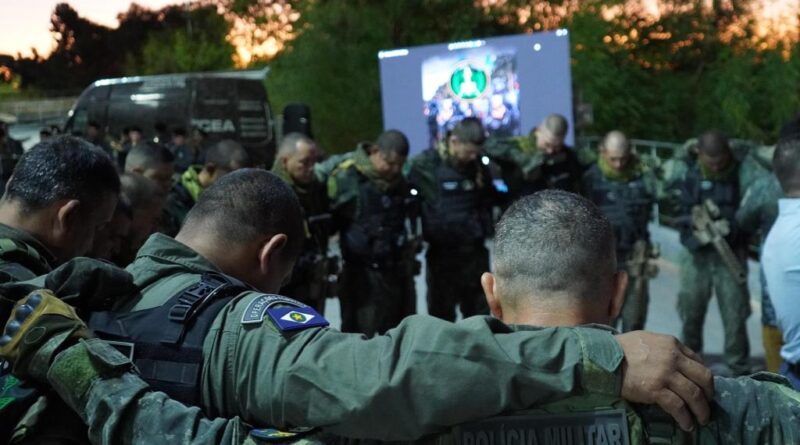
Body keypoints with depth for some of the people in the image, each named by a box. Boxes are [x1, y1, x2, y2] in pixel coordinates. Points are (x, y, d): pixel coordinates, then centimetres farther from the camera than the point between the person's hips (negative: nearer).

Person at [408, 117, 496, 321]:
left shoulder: (477, 166, 4)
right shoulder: (425, 165, -10)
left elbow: (489, 201, 15)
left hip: (475, 252, 4)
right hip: (442, 254, -4)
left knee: (479, 314, 13)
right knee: (442, 316, 7)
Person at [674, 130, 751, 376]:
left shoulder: (740, 174, -4)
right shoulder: (691, 176, 1)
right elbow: (682, 212, -1)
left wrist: (730, 226, -19)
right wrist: (696, 226, -21)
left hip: (730, 254, -2)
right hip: (696, 253, 2)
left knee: (735, 314, -2)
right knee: (691, 312, 10)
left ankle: (739, 369, 12)